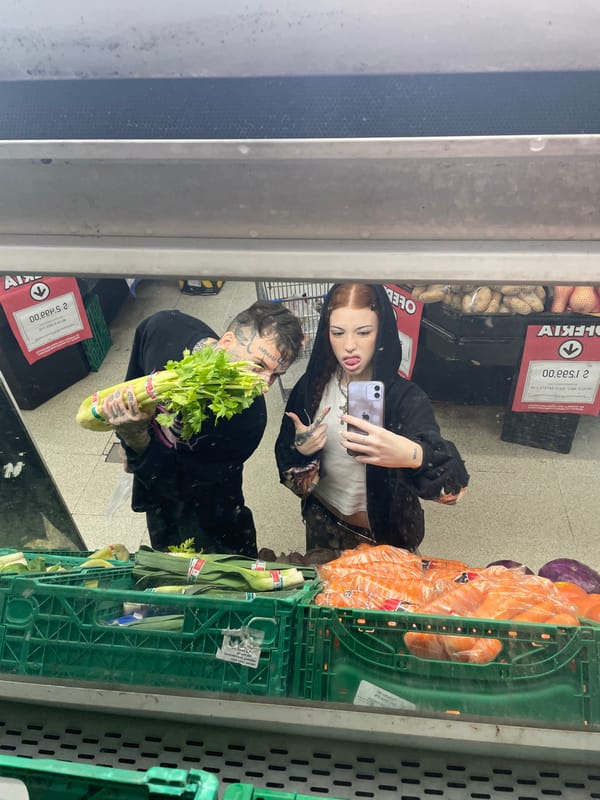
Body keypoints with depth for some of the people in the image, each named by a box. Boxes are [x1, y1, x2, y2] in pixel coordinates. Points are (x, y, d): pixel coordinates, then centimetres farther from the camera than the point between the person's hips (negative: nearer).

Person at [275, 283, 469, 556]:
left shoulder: (404, 397, -23)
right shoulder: (311, 386, -12)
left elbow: (453, 484, -36)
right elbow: (285, 461, -2)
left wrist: (412, 455, -57)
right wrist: (300, 451, -25)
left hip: (386, 533, -3)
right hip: (324, 525, 3)